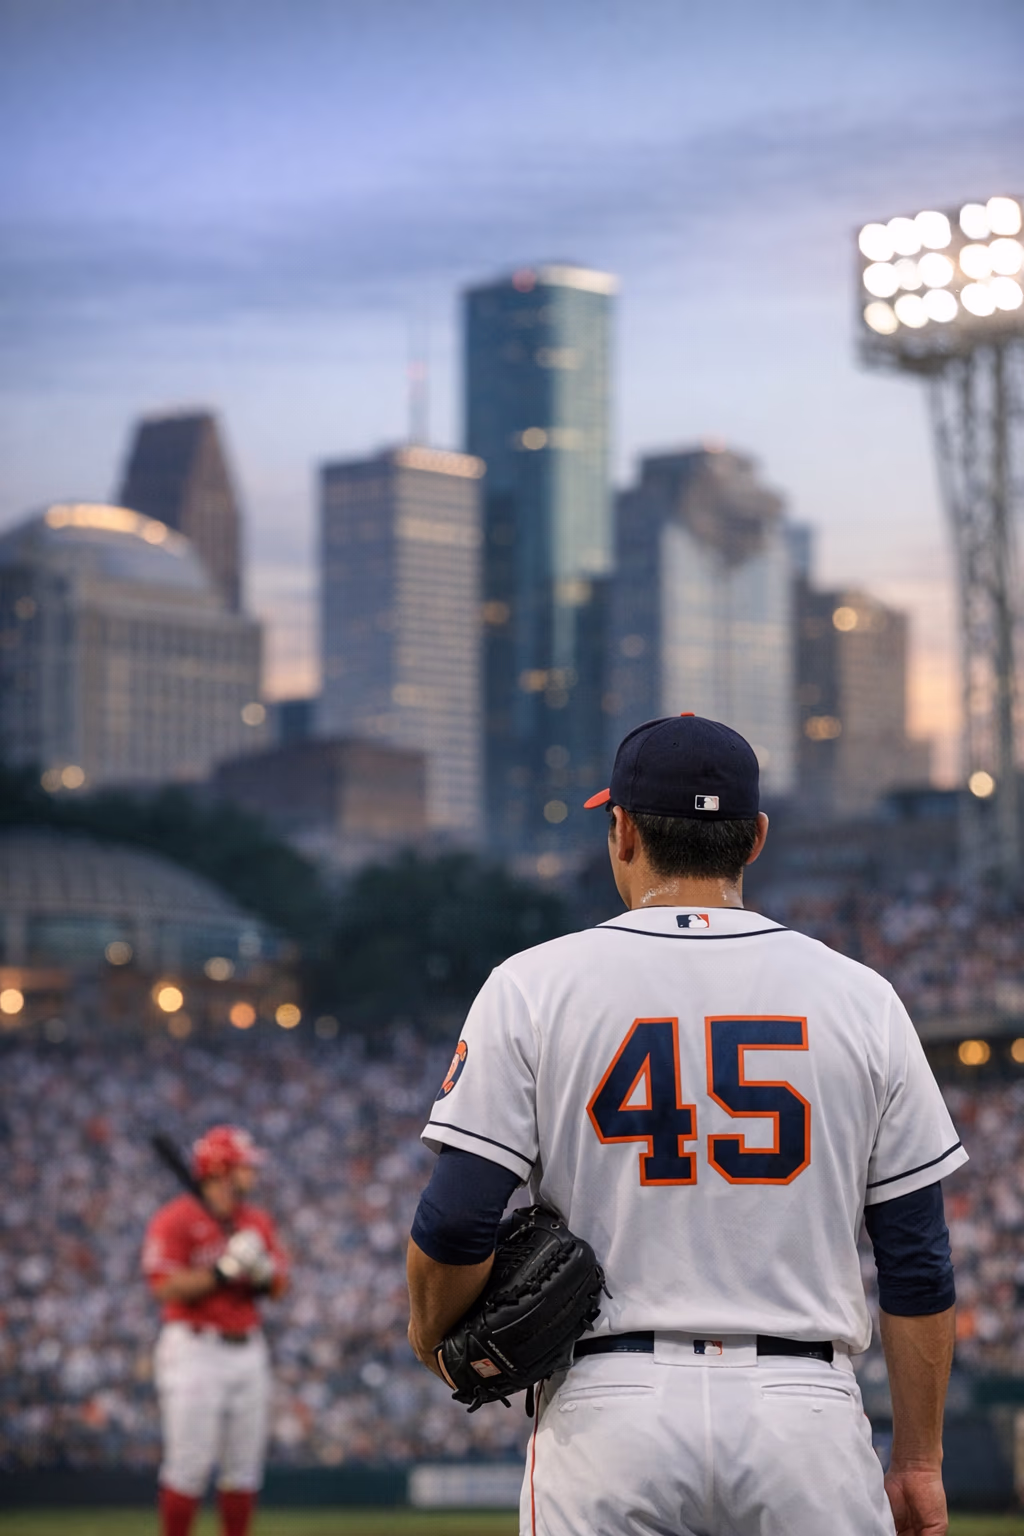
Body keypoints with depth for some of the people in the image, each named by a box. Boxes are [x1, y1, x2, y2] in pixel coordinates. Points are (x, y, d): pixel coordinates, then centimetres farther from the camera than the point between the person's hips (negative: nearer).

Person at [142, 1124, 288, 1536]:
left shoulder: (257, 1221, 13)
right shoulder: (175, 1220, -8)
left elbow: (279, 1285, 14)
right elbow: (166, 1287, -16)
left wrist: (262, 1270, -8)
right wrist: (225, 1271, -21)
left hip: (248, 1350, 6)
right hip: (195, 1350, -6)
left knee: (244, 1466, 7)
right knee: (190, 1463, -7)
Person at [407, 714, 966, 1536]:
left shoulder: (533, 987, 0)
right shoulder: (862, 999, 5)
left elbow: (456, 1222, -5)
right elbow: (919, 1262, 5)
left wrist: (431, 1329, 16)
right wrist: (919, 1461, 13)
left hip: (610, 1407, -1)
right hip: (808, 1420, 1)